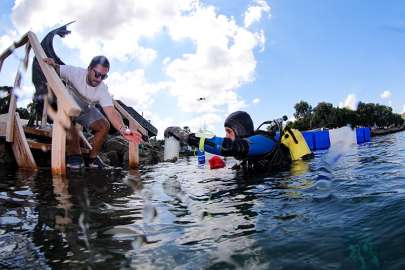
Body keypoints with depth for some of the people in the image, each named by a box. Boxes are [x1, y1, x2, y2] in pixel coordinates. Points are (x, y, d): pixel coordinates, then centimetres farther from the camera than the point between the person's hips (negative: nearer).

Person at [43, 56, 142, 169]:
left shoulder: (102, 91, -29)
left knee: (104, 126, -19)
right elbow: (56, 71, -9)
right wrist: (54, 65, -36)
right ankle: (74, 155, -15)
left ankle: (93, 157, 3)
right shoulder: (74, 72, -28)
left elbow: (111, 112, -43)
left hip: (86, 111, 2)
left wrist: (123, 129, -61)